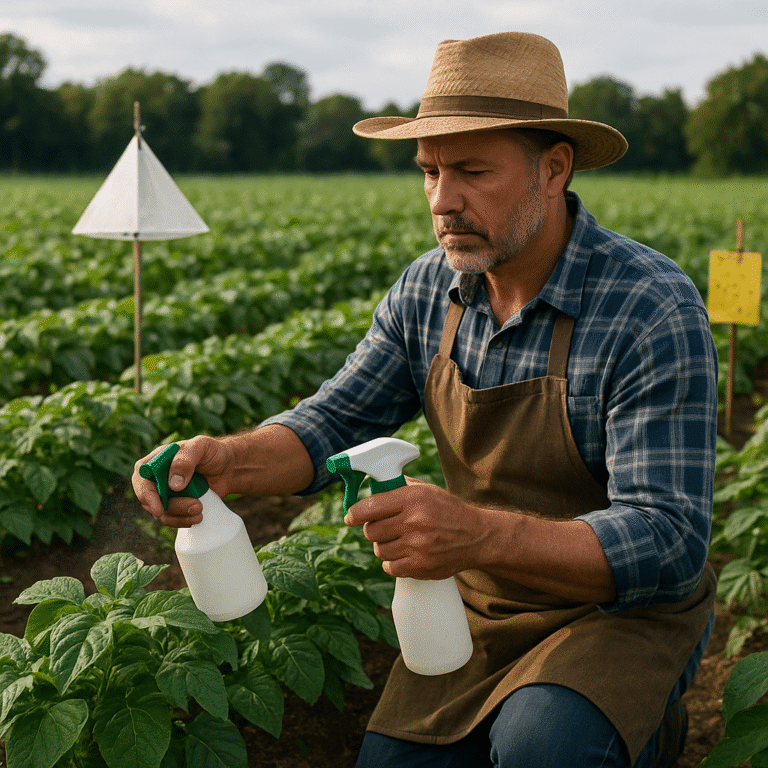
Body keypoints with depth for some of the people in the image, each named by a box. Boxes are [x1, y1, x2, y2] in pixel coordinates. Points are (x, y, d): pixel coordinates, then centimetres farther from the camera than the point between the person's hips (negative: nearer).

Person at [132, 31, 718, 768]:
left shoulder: (654, 311, -24)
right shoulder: (428, 290, -4)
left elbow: (668, 544, -29)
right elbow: (333, 421, -1)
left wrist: (480, 535, -45)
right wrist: (227, 459, -24)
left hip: (628, 608, -5)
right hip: (480, 607, 5)